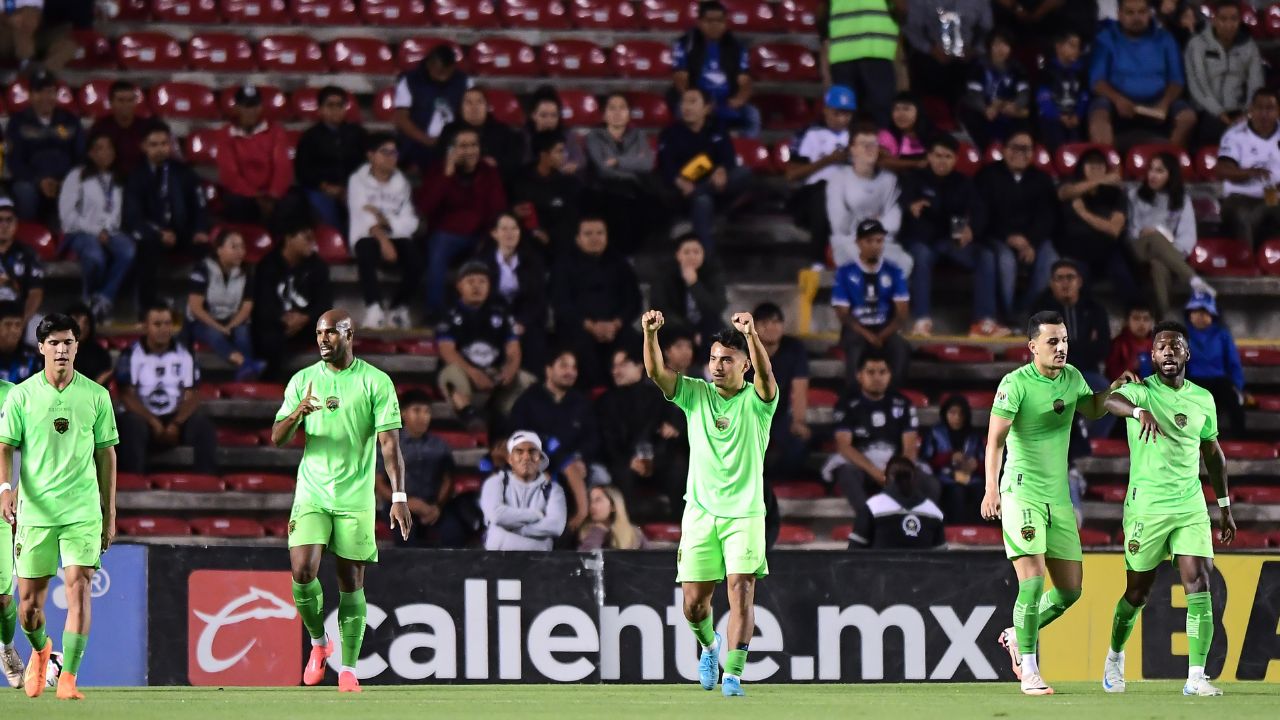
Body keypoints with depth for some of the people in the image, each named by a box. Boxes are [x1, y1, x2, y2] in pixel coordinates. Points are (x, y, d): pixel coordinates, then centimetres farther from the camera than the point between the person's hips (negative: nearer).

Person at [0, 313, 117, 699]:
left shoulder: (96, 396, 5)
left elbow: (106, 454, 10)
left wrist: (110, 514, 11)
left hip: (83, 511, 0)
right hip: (35, 509, 0)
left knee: (78, 589, -14)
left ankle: (68, 678, -12)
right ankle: (40, 650, 37)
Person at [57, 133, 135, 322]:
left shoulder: (119, 181, 20)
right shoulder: (76, 177, 8)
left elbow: (119, 214, 10)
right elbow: (67, 213, -1)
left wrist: (106, 231, -10)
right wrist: (94, 231, -9)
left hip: (109, 233, 3)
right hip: (81, 232, -3)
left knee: (128, 251, -34)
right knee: (95, 256, -39)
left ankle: (104, 299, -27)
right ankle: (89, 300, -14)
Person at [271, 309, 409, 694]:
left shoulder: (376, 382, -1)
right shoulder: (303, 380, 7)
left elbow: (389, 442, -4)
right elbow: (277, 438, 6)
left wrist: (399, 496, -13)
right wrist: (296, 414, -16)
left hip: (356, 498, -2)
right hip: (312, 493, 2)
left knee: (351, 583, 0)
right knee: (303, 571, -14)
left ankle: (348, 669, 8)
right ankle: (318, 642, 11)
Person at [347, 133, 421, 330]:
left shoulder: (401, 182, 12)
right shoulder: (358, 180, 2)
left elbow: (410, 223, 0)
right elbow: (362, 216, -13)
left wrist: (384, 220, -17)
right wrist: (383, 239, -27)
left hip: (396, 236, 3)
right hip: (368, 236, -3)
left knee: (414, 257, -28)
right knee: (367, 250, -38)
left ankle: (398, 306, -6)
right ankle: (374, 308, -39)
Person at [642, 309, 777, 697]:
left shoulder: (756, 400, -4)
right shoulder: (695, 394, 4)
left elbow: (765, 372, -26)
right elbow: (657, 372, -11)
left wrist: (752, 334, -45)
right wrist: (650, 333, -31)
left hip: (744, 514, -2)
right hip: (700, 513, 2)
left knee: (741, 593, -14)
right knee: (694, 602, 4)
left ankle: (733, 675, -12)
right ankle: (709, 644, 35)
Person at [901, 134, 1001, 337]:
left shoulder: (963, 183, 11)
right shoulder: (915, 179, 5)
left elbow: (979, 212, -4)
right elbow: (904, 204, -13)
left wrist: (972, 229, -29)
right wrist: (911, 208, -41)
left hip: (955, 240, 3)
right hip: (923, 240, -3)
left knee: (986, 255, -24)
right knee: (921, 254, -38)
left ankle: (984, 321, -26)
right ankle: (923, 320, -41)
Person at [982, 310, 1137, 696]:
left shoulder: (1072, 378, 8)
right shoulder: (1016, 383, -13)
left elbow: (1092, 410, 27)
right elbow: (995, 438, -19)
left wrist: (1114, 388, 6)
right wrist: (991, 487, -32)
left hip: (1058, 494, 7)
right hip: (1022, 491, -7)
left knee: (1070, 589, 8)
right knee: (1033, 579, -17)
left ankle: (1018, 635, 32)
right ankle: (1029, 672, -9)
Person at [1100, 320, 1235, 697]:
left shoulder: (1203, 399, 8)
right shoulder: (1141, 391, -6)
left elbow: (1213, 453, 20)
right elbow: (1109, 400, -31)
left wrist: (1225, 507, 20)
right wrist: (1139, 411, -53)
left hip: (1191, 507, 3)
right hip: (1146, 507, -3)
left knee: (1199, 586, -10)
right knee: (1138, 592, 7)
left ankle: (1196, 677, -10)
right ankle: (1115, 657, 33)